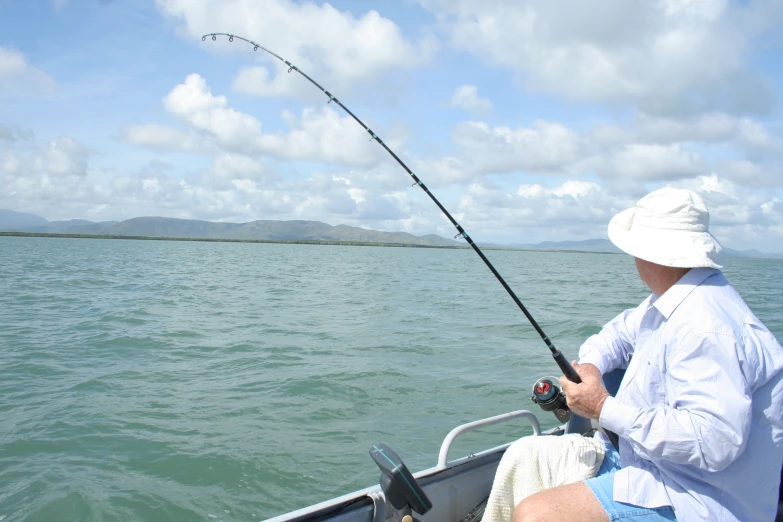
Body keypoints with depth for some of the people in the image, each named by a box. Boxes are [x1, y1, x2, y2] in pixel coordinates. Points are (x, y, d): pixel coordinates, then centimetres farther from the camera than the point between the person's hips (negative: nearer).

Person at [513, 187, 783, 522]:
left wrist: (604, 409, -28)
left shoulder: (706, 327, -28)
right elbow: (622, 331, 21)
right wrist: (590, 366, -3)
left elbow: (713, 441, -35)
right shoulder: (672, 300, 7)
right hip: (651, 465, 11)